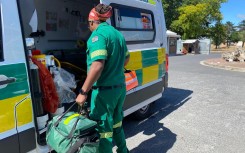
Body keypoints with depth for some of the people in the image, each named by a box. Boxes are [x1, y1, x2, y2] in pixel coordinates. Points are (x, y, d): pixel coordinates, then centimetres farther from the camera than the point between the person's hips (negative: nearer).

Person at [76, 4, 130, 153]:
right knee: (116, 123, 24)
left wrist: (83, 92, -23)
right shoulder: (118, 34, 12)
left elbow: (97, 65, -27)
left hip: (105, 90, -9)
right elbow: (126, 58, 24)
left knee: (103, 129, 2)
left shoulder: (98, 34, -14)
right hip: (120, 87, 9)